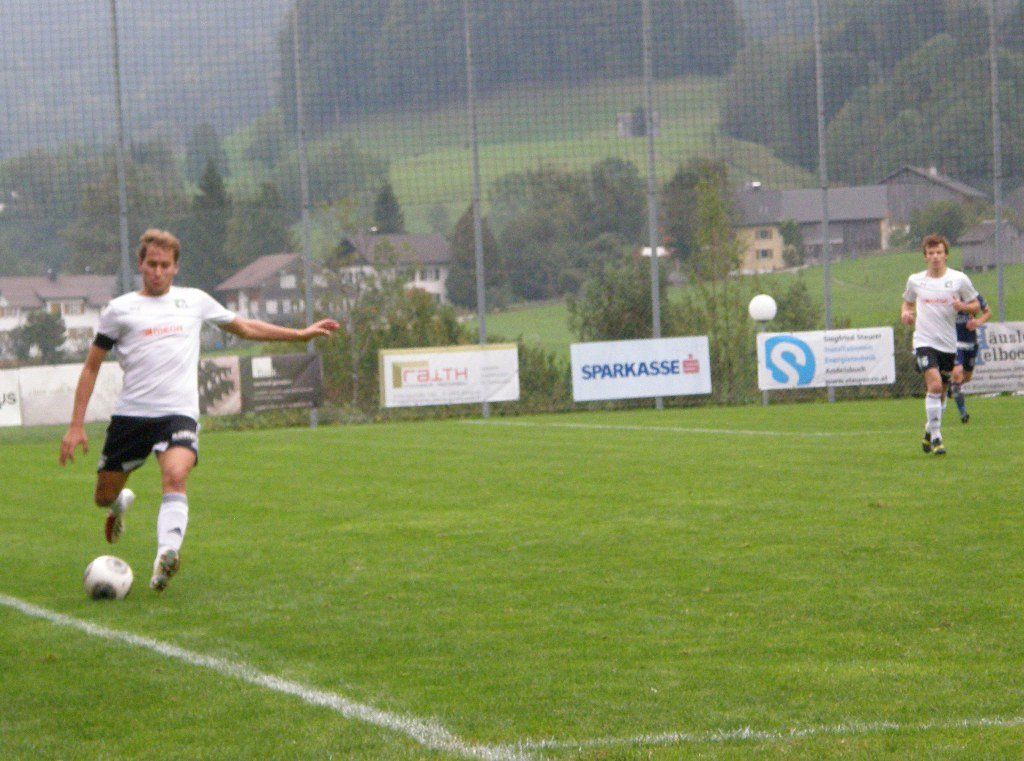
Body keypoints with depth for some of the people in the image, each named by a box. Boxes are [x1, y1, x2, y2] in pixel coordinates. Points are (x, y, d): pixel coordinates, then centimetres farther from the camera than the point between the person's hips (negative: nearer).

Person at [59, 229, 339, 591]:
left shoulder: (194, 301, 14)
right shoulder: (120, 309, 8)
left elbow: (245, 327, 28)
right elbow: (91, 367, 10)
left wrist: (301, 334, 26)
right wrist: (76, 426, 4)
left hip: (179, 412, 0)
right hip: (131, 412, 1)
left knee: (176, 476, -29)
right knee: (104, 496, 8)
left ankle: (166, 555, -40)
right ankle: (121, 504, 45)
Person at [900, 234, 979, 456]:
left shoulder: (959, 279, 0)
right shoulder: (915, 280, 5)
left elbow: (975, 304, 6)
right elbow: (908, 302, 21)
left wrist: (962, 306, -16)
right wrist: (905, 313, -1)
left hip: (949, 343, 1)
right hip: (924, 340, -1)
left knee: (940, 393, 11)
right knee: (934, 385, -21)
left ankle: (929, 433, 33)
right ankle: (935, 437, -16)